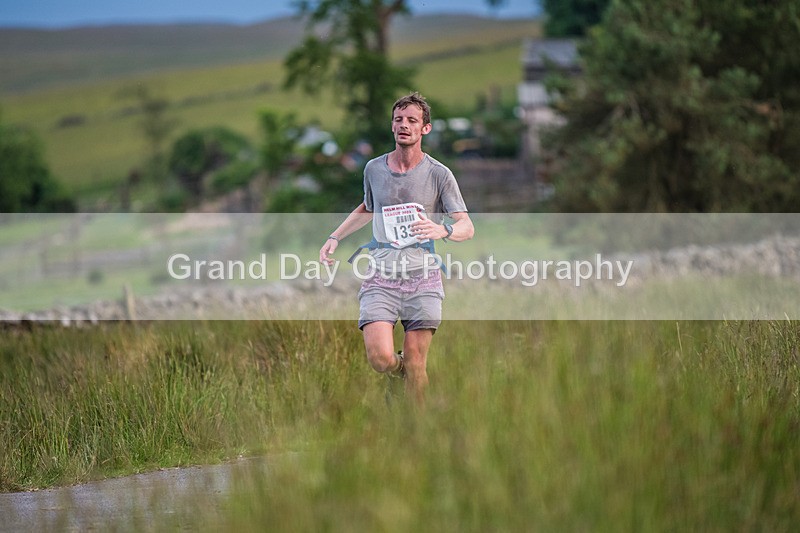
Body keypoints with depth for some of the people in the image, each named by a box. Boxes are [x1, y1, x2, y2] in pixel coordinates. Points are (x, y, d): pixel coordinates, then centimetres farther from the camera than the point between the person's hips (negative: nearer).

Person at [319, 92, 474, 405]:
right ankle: (402, 370, 20)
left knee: (415, 363, -4)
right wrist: (335, 237, 21)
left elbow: (467, 227, -6)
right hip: (381, 276, 2)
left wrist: (443, 231, -28)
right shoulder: (373, 169, 10)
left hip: (422, 277, -1)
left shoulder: (439, 174, 0)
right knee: (380, 358, -15)